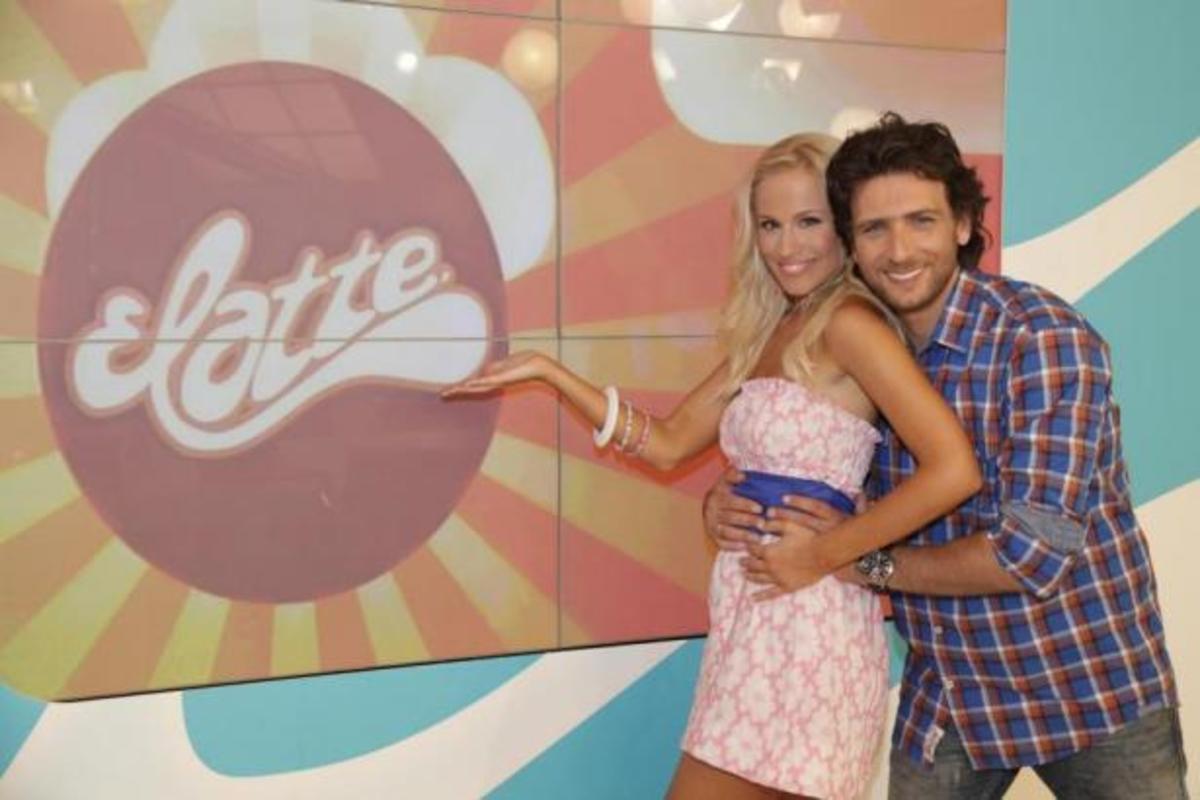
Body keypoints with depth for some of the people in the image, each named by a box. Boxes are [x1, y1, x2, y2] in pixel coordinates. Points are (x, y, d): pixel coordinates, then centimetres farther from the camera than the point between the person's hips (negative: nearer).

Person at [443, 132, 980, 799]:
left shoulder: (848, 322, -13)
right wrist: (547, 370, 13)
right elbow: (669, 443, 15)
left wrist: (826, 554, -16)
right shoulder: (768, 334, 13)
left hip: (806, 619, -8)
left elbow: (954, 470, -22)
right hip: (760, 612, 8)